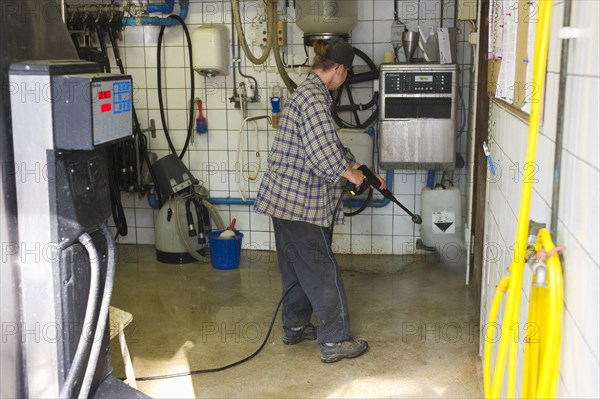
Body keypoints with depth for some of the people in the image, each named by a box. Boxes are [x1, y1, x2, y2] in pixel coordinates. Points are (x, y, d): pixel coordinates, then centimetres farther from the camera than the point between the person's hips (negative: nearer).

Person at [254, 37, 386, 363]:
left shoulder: (309, 92, 16)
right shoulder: (315, 96, -18)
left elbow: (331, 143, 24)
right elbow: (323, 151, -25)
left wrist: (361, 171, 26)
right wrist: (349, 173, -8)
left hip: (285, 196, 10)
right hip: (299, 201, -10)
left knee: (295, 265, 19)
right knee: (321, 269, -2)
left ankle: (295, 327, 32)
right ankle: (334, 341, 7)